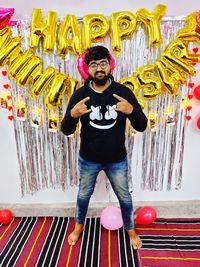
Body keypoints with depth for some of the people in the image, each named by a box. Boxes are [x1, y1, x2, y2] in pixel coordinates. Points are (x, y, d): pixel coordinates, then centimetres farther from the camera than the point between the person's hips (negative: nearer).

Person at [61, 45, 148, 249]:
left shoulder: (123, 92, -10)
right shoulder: (80, 95, -10)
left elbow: (142, 126, -10)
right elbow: (66, 130, -9)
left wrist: (132, 111, -31)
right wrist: (73, 115, -30)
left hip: (117, 160, 0)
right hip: (88, 160, 1)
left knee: (124, 197, 19)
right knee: (83, 195, 22)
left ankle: (130, 230, 49)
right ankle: (79, 227, 52)